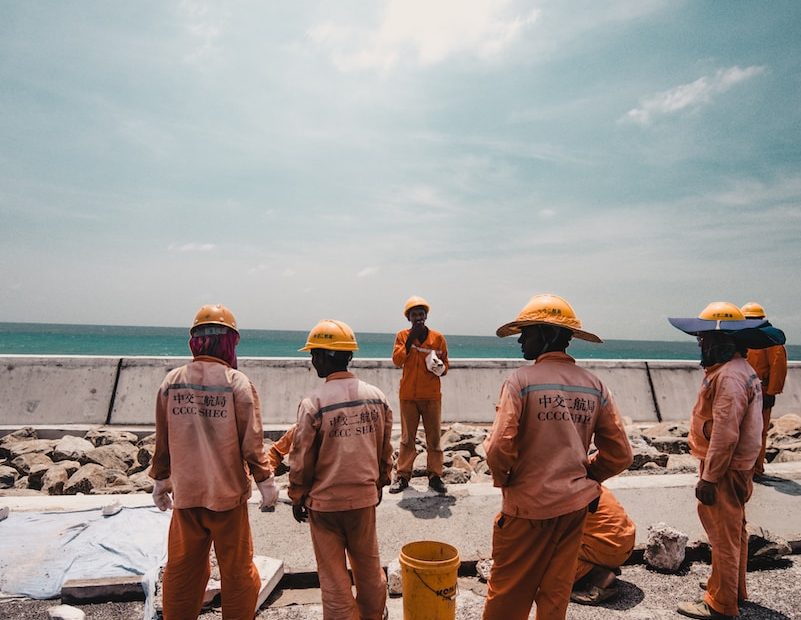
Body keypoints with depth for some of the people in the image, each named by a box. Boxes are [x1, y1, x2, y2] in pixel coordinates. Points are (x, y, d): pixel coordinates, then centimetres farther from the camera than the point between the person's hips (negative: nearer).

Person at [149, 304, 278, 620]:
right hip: (227, 491, -4)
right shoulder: (237, 383, -15)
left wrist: (160, 479, 19)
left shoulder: (172, 381, -3)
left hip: (185, 491, 4)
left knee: (182, 569, 20)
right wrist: (265, 480, -2)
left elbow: (163, 439, 5)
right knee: (236, 570, 13)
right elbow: (251, 442, -14)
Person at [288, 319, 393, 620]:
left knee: (333, 573, 14)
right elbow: (385, 449, 4)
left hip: (325, 501, -4)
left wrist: (297, 497, 4)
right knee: (368, 564, 23)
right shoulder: (376, 396, -6)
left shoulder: (313, 403, -19)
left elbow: (302, 458, -11)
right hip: (365, 497, 5)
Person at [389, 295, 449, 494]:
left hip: (432, 395, 1)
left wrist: (441, 368, -13)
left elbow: (446, 364, 10)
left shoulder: (438, 337, 3)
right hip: (408, 395, 0)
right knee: (407, 437, 8)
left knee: (434, 437, 7)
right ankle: (402, 476, 17)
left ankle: (435, 476, 18)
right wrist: (410, 340, -18)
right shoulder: (402, 336, 2)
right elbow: (396, 360, -11)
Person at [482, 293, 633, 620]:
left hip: (527, 506, -5)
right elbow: (620, 454, 2)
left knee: (507, 593, 14)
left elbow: (500, 449, -22)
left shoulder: (521, 380, -18)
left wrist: (503, 479, -2)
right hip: (575, 505, 5)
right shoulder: (593, 385, -2)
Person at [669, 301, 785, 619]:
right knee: (734, 532, 22)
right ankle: (734, 589, 39)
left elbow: (724, 434, -25)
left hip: (724, 471, -10)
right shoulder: (742, 370, 9)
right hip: (737, 467, 10)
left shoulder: (729, 376, -23)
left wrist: (708, 478, -19)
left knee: (723, 536, 3)